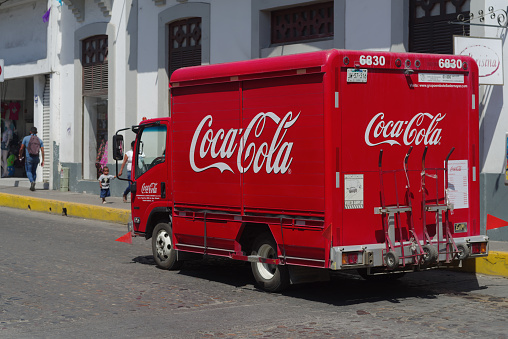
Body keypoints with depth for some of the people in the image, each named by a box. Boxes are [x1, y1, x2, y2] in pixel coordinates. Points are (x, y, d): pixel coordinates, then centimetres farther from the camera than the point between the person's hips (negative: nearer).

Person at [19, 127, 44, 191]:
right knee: (34, 172, 18)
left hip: (28, 158, -3)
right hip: (36, 158, 3)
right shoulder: (39, 140, 6)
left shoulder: (26, 138, -1)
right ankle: (32, 186, 17)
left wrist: (20, 156, 15)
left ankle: (32, 182, -22)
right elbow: (42, 151, -2)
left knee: (29, 171, 5)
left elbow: (21, 148, -2)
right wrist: (43, 161, 0)